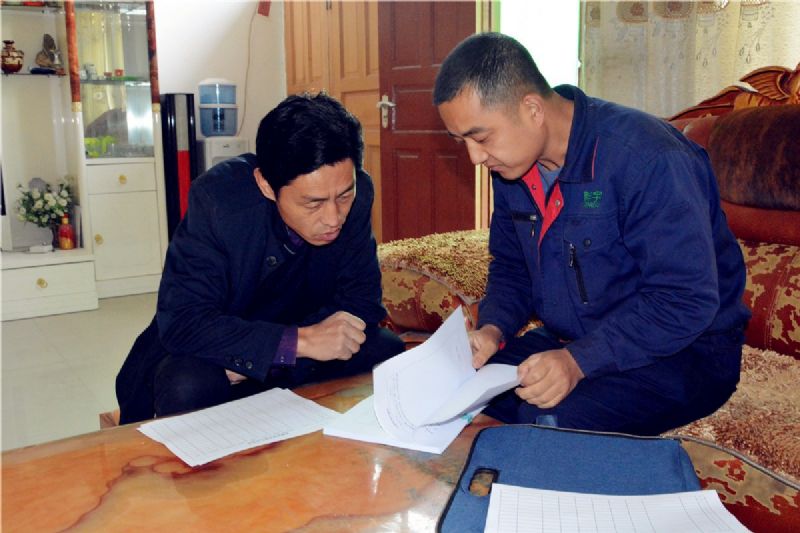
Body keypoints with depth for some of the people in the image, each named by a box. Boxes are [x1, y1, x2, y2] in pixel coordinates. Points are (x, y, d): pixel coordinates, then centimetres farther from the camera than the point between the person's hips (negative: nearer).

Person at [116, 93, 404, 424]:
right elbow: (180, 322, -31)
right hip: (210, 355, -3)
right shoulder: (217, 198, -27)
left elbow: (362, 302, -12)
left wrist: (267, 357, -26)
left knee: (388, 354, -21)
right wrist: (299, 341, -40)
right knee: (189, 385, -35)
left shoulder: (357, 192, -17)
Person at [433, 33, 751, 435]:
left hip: (682, 353, -6)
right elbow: (510, 267, 11)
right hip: (569, 341, 7)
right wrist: (493, 329, -10)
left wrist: (580, 361, -34)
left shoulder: (646, 157, -26)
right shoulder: (511, 163, -1)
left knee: (549, 420, -33)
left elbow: (686, 301, -27)